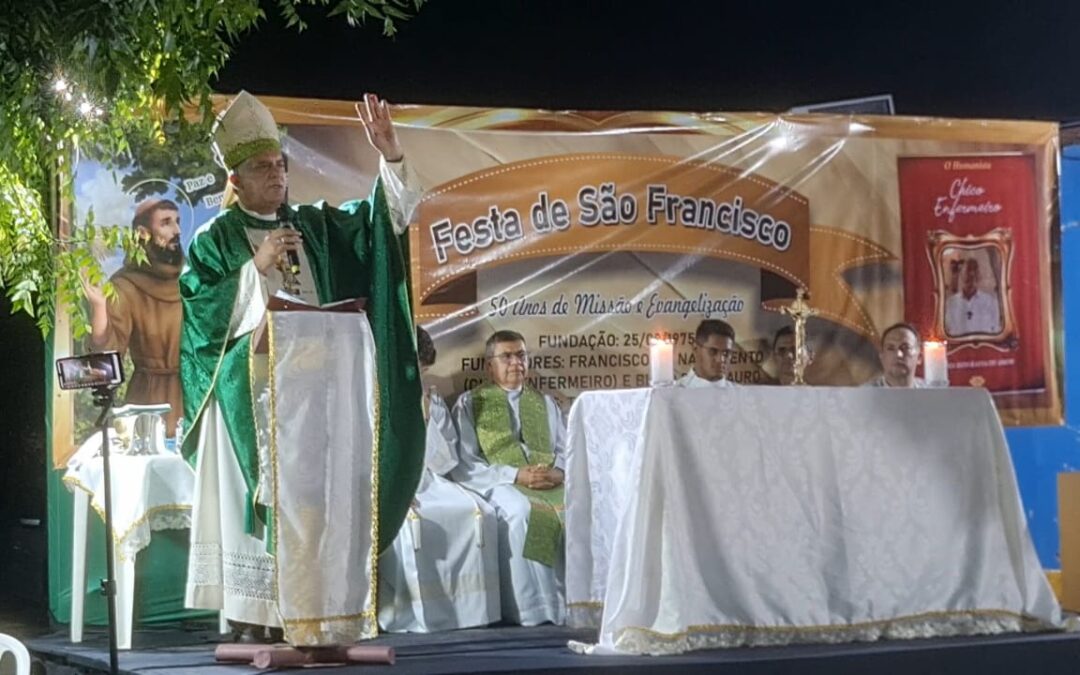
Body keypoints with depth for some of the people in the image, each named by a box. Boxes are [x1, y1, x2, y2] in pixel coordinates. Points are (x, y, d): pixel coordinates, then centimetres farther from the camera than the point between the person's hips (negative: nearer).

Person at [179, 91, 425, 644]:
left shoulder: (314, 225, 15)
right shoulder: (215, 239, 4)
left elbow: (385, 219, 6)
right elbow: (201, 311, -7)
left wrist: (391, 158, -9)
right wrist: (259, 266, -13)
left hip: (316, 385, 4)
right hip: (250, 389, -4)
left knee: (315, 495, 0)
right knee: (256, 496, -8)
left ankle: (303, 614, 3)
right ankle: (250, 616, -5)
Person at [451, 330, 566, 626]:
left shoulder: (545, 403, 25)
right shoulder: (470, 403, 10)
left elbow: (565, 450, 18)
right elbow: (465, 465, -1)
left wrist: (558, 472, -7)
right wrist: (515, 475, -13)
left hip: (550, 485, 4)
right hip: (499, 486, -4)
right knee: (521, 511, -38)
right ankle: (534, 609, -36)